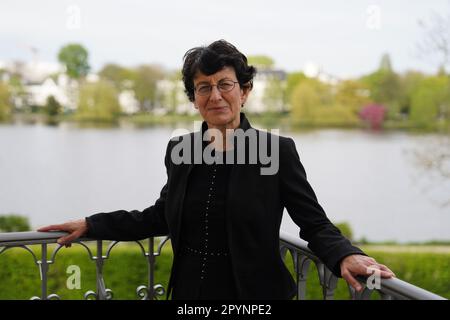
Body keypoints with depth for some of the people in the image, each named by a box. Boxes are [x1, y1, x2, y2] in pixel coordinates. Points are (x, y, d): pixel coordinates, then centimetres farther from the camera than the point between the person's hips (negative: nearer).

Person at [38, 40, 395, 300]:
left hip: (252, 293, -3)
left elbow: (315, 223, -8)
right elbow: (163, 217, 14)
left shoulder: (278, 150, -10)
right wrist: (91, 225, 12)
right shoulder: (179, 149, 1)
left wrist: (346, 256, -29)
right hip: (188, 291, 4)